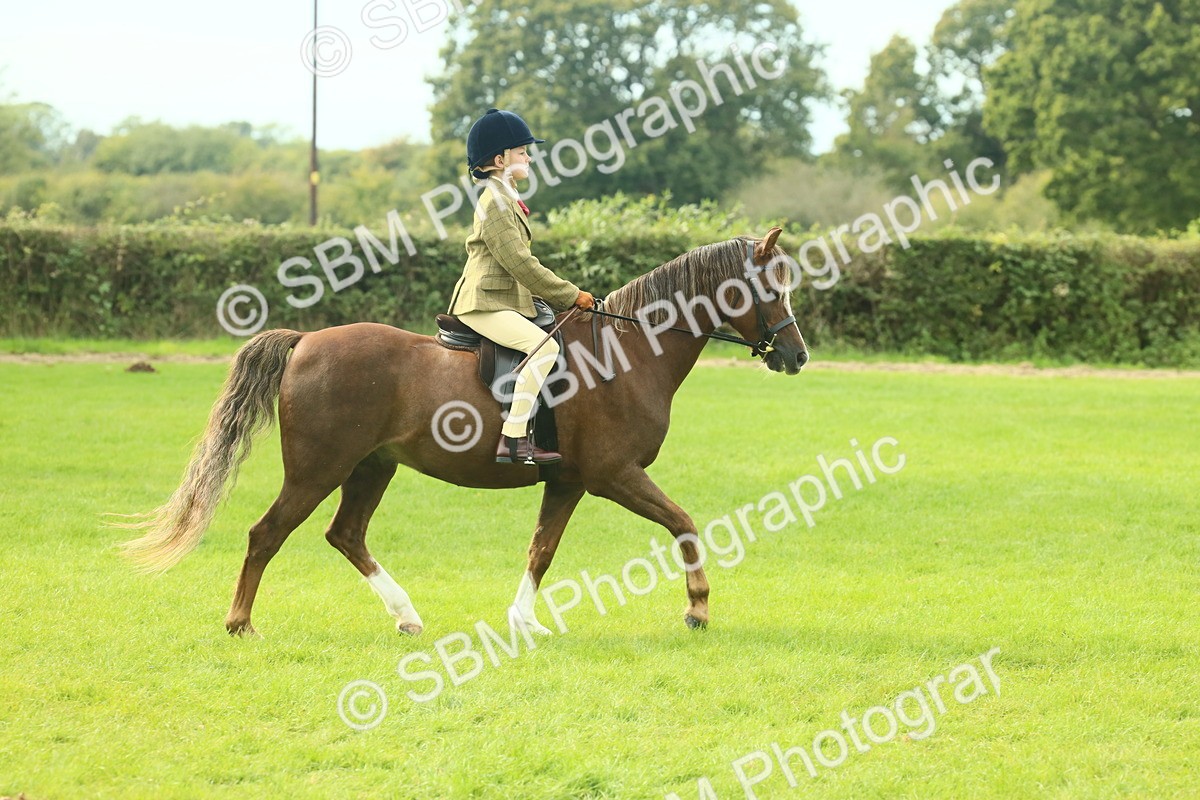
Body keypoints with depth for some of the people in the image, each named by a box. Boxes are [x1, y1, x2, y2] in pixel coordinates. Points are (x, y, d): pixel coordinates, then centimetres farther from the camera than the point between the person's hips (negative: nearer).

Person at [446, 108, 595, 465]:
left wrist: (565, 296, 15)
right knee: (545, 346, -27)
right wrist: (571, 295, -13)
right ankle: (512, 440, -33)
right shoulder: (495, 202, -13)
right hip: (485, 305, -11)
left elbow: (521, 264, 24)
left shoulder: (506, 199, 20)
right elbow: (520, 264, -18)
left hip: (502, 301, 11)